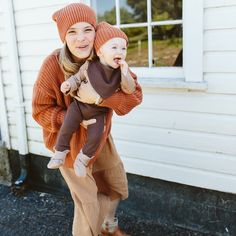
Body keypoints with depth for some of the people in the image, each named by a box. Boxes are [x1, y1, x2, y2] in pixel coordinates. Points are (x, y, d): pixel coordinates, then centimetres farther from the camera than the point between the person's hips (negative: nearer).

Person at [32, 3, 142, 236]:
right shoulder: (53, 64, -27)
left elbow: (135, 94, -23)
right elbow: (40, 110, -18)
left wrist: (98, 98, -39)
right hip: (69, 141, -4)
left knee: (116, 186, 22)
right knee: (87, 201, 6)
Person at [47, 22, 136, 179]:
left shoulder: (121, 72, -9)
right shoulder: (89, 66, -14)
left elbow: (130, 90, -12)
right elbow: (77, 78, -2)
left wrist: (125, 74, -28)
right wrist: (68, 84, -23)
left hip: (98, 112, 1)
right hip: (79, 105, -1)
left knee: (96, 136, -10)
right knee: (67, 128, -11)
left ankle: (83, 159, 15)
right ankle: (60, 154, 13)